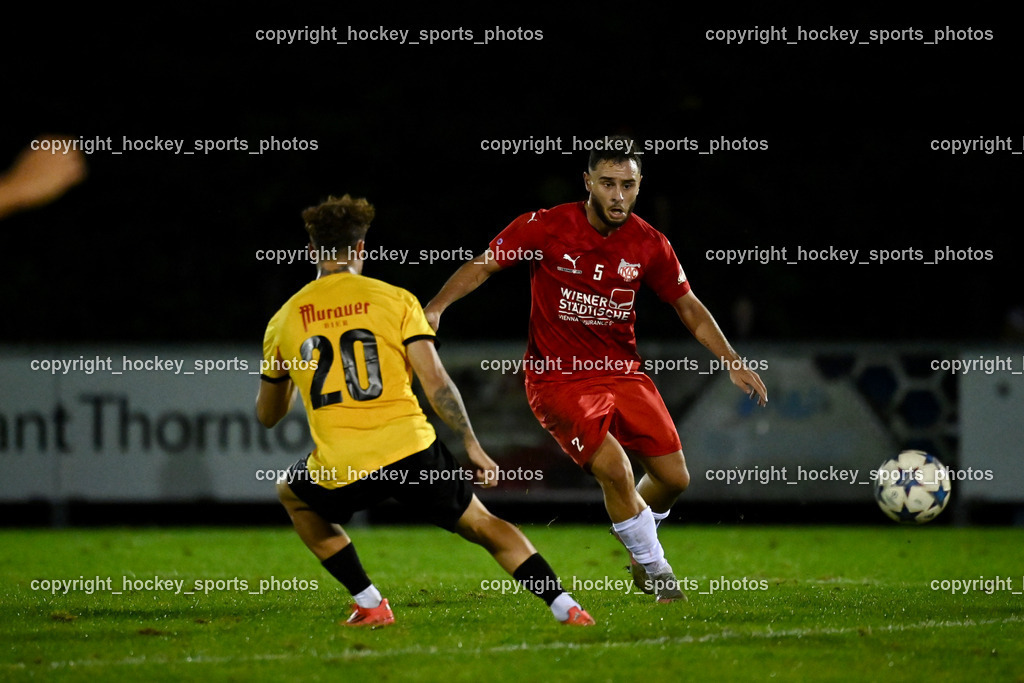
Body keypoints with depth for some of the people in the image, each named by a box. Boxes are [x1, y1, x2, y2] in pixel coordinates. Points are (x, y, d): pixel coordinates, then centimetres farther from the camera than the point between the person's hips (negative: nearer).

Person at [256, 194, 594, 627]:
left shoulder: (284, 320, 11)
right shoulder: (395, 300, 5)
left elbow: (267, 415, 23)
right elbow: (435, 382, -2)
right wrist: (472, 445, 7)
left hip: (341, 470, 0)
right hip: (412, 452, 0)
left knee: (292, 496, 33)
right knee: (484, 526, 21)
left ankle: (370, 604, 22)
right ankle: (563, 605, 6)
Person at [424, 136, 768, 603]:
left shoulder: (649, 245, -3)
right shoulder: (547, 228, -13)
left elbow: (687, 306, 10)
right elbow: (484, 265, -5)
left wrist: (732, 362, 4)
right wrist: (435, 308, -18)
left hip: (623, 372, 4)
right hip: (558, 380, -4)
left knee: (674, 477, 0)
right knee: (614, 469, -22)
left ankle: (640, 551, 33)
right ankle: (655, 572, 0)